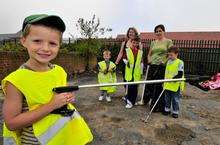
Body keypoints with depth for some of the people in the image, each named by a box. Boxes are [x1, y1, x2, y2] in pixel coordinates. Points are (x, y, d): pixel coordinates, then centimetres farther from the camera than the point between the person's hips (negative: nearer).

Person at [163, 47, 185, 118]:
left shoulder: (180, 62, -10)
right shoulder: (168, 61, 9)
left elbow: (180, 75, -15)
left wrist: (173, 79, -26)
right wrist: (165, 82, 14)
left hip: (176, 85, -6)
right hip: (167, 85, 6)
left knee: (175, 99, 7)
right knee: (167, 98, 16)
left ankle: (175, 112, 23)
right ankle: (167, 109, 31)